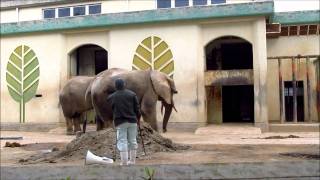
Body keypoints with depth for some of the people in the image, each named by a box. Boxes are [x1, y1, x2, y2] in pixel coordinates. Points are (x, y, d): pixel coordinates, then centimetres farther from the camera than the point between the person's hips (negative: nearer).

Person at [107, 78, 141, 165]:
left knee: (122, 141, 0)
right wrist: (137, 118, 13)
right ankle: (132, 160, 18)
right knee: (132, 140, 12)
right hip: (132, 120, 2)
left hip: (120, 122, -2)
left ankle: (124, 162, -1)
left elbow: (110, 109, 9)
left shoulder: (112, 97, -1)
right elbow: (137, 108, 2)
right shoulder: (132, 94, 1)